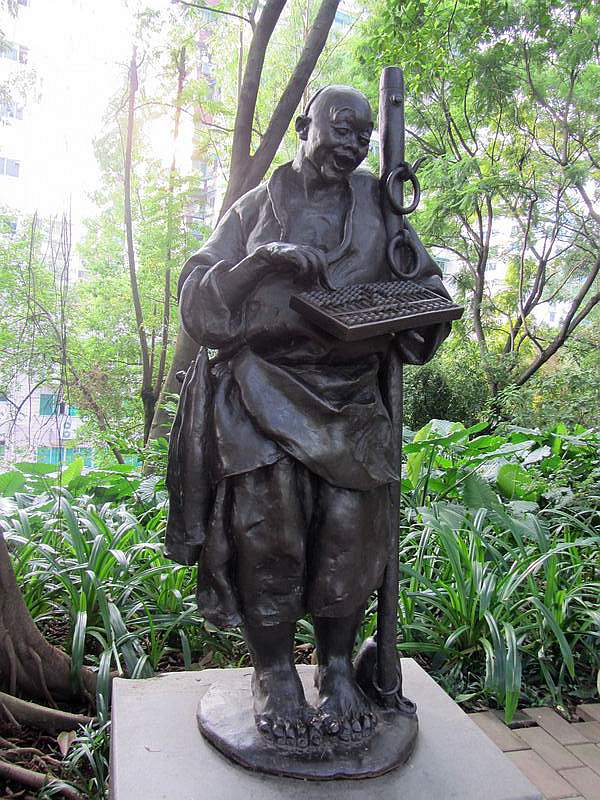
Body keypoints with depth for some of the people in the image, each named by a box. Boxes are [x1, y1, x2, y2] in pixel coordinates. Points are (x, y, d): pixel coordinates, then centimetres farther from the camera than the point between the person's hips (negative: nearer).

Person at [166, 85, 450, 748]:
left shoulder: (375, 203, 16)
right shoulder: (256, 206, 11)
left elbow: (426, 283, 20)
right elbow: (198, 296, 2)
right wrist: (264, 259, -17)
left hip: (348, 393, 2)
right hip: (263, 385, -1)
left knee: (349, 524, -12)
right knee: (268, 523, -16)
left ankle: (337, 668, 8)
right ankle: (274, 674, 3)